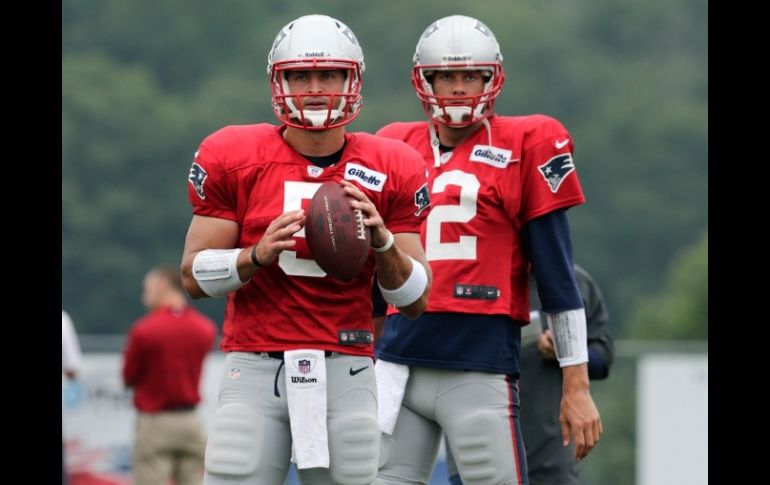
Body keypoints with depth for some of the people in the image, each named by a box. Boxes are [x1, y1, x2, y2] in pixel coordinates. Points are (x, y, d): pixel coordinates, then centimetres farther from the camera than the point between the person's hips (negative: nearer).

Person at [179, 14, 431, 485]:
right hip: (256, 371, -1)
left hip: (346, 374, 1)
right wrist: (257, 255, -16)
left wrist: (382, 240, -12)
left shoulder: (391, 170, 4)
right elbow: (195, 277, 3)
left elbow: (415, 300, 7)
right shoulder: (232, 159, 1)